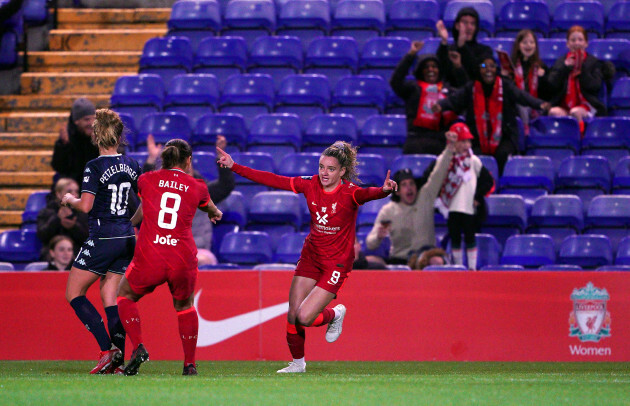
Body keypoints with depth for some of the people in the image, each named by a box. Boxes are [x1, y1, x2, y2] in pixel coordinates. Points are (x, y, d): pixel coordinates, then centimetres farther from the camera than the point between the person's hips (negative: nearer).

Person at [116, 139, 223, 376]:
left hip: (149, 258, -1)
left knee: (126, 296, 24)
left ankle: (138, 347, 3)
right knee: (184, 306, 27)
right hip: (182, 262, 1)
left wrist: (131, 223, 52)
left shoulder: (147, 180, 5)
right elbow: (209, 208, 31)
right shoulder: (197, 187, 7)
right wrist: (216, 213, 57)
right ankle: (189, 364, 23)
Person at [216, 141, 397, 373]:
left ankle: (335, 315, 19)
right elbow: (272, 180, -3)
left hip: (337, 262, -5)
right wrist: (234, 167, -4)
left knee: (305, 317, -13)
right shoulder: (310, 185, -6)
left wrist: (384, 191, -64)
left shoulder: (349, 193, -19)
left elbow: (368, 194, -40)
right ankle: (297, 363, 25)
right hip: (311, 256, 5)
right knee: (292, 315, 3)